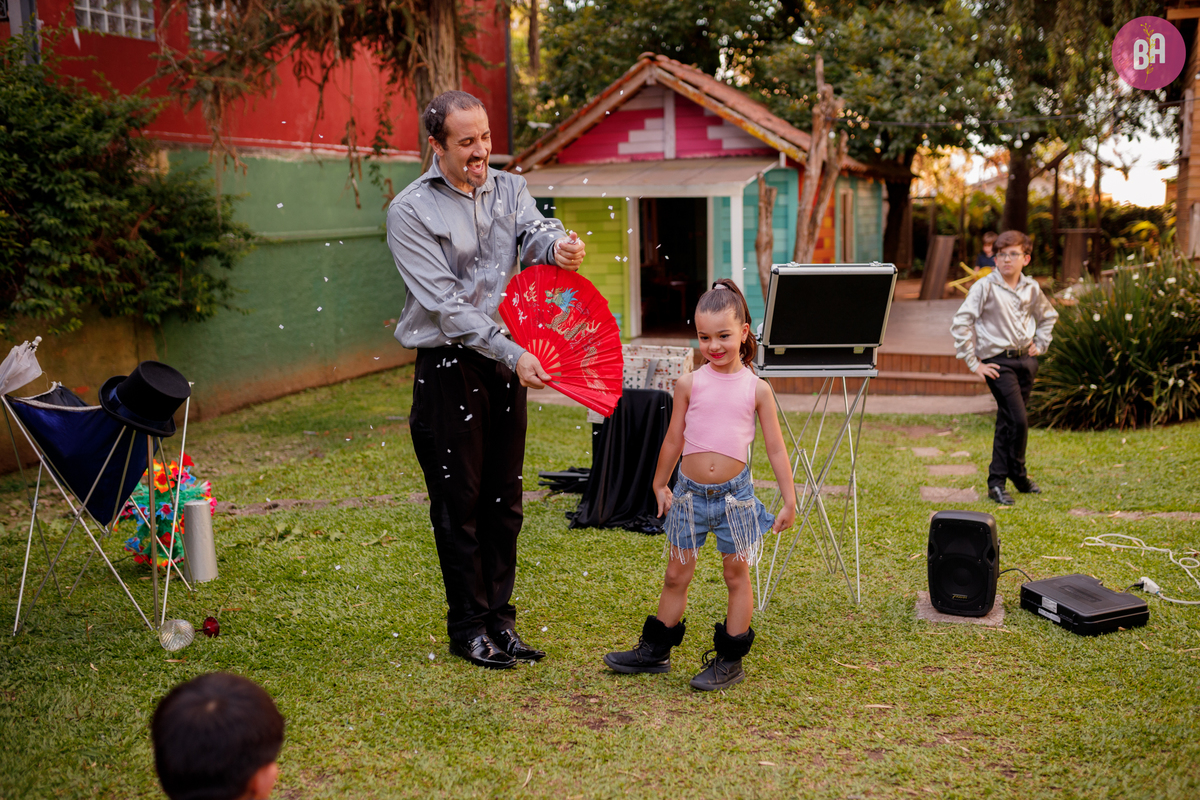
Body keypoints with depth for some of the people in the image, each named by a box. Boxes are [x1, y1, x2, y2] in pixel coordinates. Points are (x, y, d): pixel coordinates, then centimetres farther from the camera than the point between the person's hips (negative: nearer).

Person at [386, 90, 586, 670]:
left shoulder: (508, 188, 8)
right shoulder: (411, 210, -9)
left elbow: (535, 231, -12)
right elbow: (446, 304, -16)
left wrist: (558, 244, -37)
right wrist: (513, 354, -25)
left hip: (507, 361, 5)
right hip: (449, 366, -5)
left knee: (504, 496, 11)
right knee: (459, 499, 2)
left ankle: (500, 617, 24)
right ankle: (468, 627, 15)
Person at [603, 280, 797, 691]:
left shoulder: (756, 389, -3)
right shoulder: (690, 384, 0)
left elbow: (775, 448, 1)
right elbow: (673, 440, 11)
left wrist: (789, 501, 0)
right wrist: (659, 486, 17)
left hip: (734, 493, -1)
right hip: (690, 492, 2)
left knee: (737, 574, 7)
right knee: (676, 574, 11)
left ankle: (730, 659, 19)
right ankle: (655, 649, 25)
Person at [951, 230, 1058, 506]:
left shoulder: (1031, 288, 7)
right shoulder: (985, 287, -11)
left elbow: (1048, 315, 28)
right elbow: (960, 324, -14)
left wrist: (1040, 344, 16)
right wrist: (974, 363, -14)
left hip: (1025, 360, 6)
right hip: (999, 363, -6)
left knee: (1006, 422, 12)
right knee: (1018, 421, -13)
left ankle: (997, 482, 21)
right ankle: (1018, 475, 4)